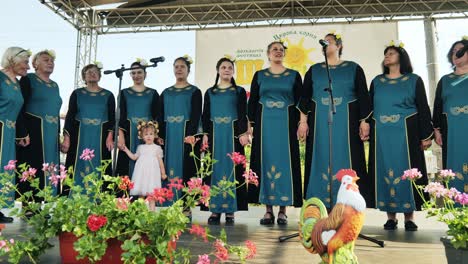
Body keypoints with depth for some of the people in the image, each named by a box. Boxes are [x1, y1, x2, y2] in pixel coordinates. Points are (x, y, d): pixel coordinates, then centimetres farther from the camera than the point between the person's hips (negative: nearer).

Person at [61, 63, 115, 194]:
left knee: (97, 168, 1)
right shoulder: (77, 93, 7)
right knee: (78, 168, -1)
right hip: (80, 136, 0)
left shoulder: (108, 95, 7)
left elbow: (112, 118, 4)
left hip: (100, 137, 0)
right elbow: (70, 116, 4)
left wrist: (110, 137, -8)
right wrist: (66, 138, -6)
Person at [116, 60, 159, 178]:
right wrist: (121, 136, -8)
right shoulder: (124, 93, 8)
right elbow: (121, 116, 3)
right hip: (129, 134, 0)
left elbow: (156, 116, 5)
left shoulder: (153, 93, 7)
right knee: (128, 164, 0)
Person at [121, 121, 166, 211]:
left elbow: (160, 161, 6)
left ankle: (152, 210, -3)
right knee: (141, 193, 5)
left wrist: (163, 173, 9)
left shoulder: (157, 148, 3)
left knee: (151, 194, -7)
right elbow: (134, 157, 23)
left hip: (152, 173, -3)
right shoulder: (140, 147, 12)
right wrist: (126, 150, 20)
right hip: (141, 173, 3)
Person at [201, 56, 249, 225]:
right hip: (215, 134, 2)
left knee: (231, 169, -2)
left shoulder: (239, 91, 9)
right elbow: (205, 115, 10)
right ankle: (215, 210, 6)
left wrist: (243, 133, -8)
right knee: (215, 169, 0)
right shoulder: (210, 92, 14)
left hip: (232, 134, -2)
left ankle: (230, 211, 3)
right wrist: (205, 134, -1)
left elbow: (243, 114, 3)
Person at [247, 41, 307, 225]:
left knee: (284, 163, -2)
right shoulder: (259, 75, 11)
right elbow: (252, 102, 9)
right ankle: (268, 210, 7)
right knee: (265, 163, 0)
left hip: (286, 124, -1)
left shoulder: (294, 75, 9)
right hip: (264, 124, 1)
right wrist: (250, 125, 1)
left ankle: (283, 211, 6)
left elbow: (300, 101, 6)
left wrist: (302, 122, -6)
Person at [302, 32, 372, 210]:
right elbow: (305, 97, 8)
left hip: (345, 123, -1)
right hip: (320, 124, 2)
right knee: (321, 162, 1)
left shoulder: (353, 68, 8)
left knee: (344, 162, -2)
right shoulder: (314, 70, 13)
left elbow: (363, 96, 3)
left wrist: (364, 121, -6)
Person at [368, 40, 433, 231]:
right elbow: (369, 108, 13)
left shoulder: (414, 80, 7)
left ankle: (409, 217, 8)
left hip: (405, 135, -2)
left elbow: (423, 109, 3)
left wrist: (426, 135, -3)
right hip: (381, 136, 2)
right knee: (385, 173, 1)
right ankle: (391, 217, 8)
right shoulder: (376, 81, 14)